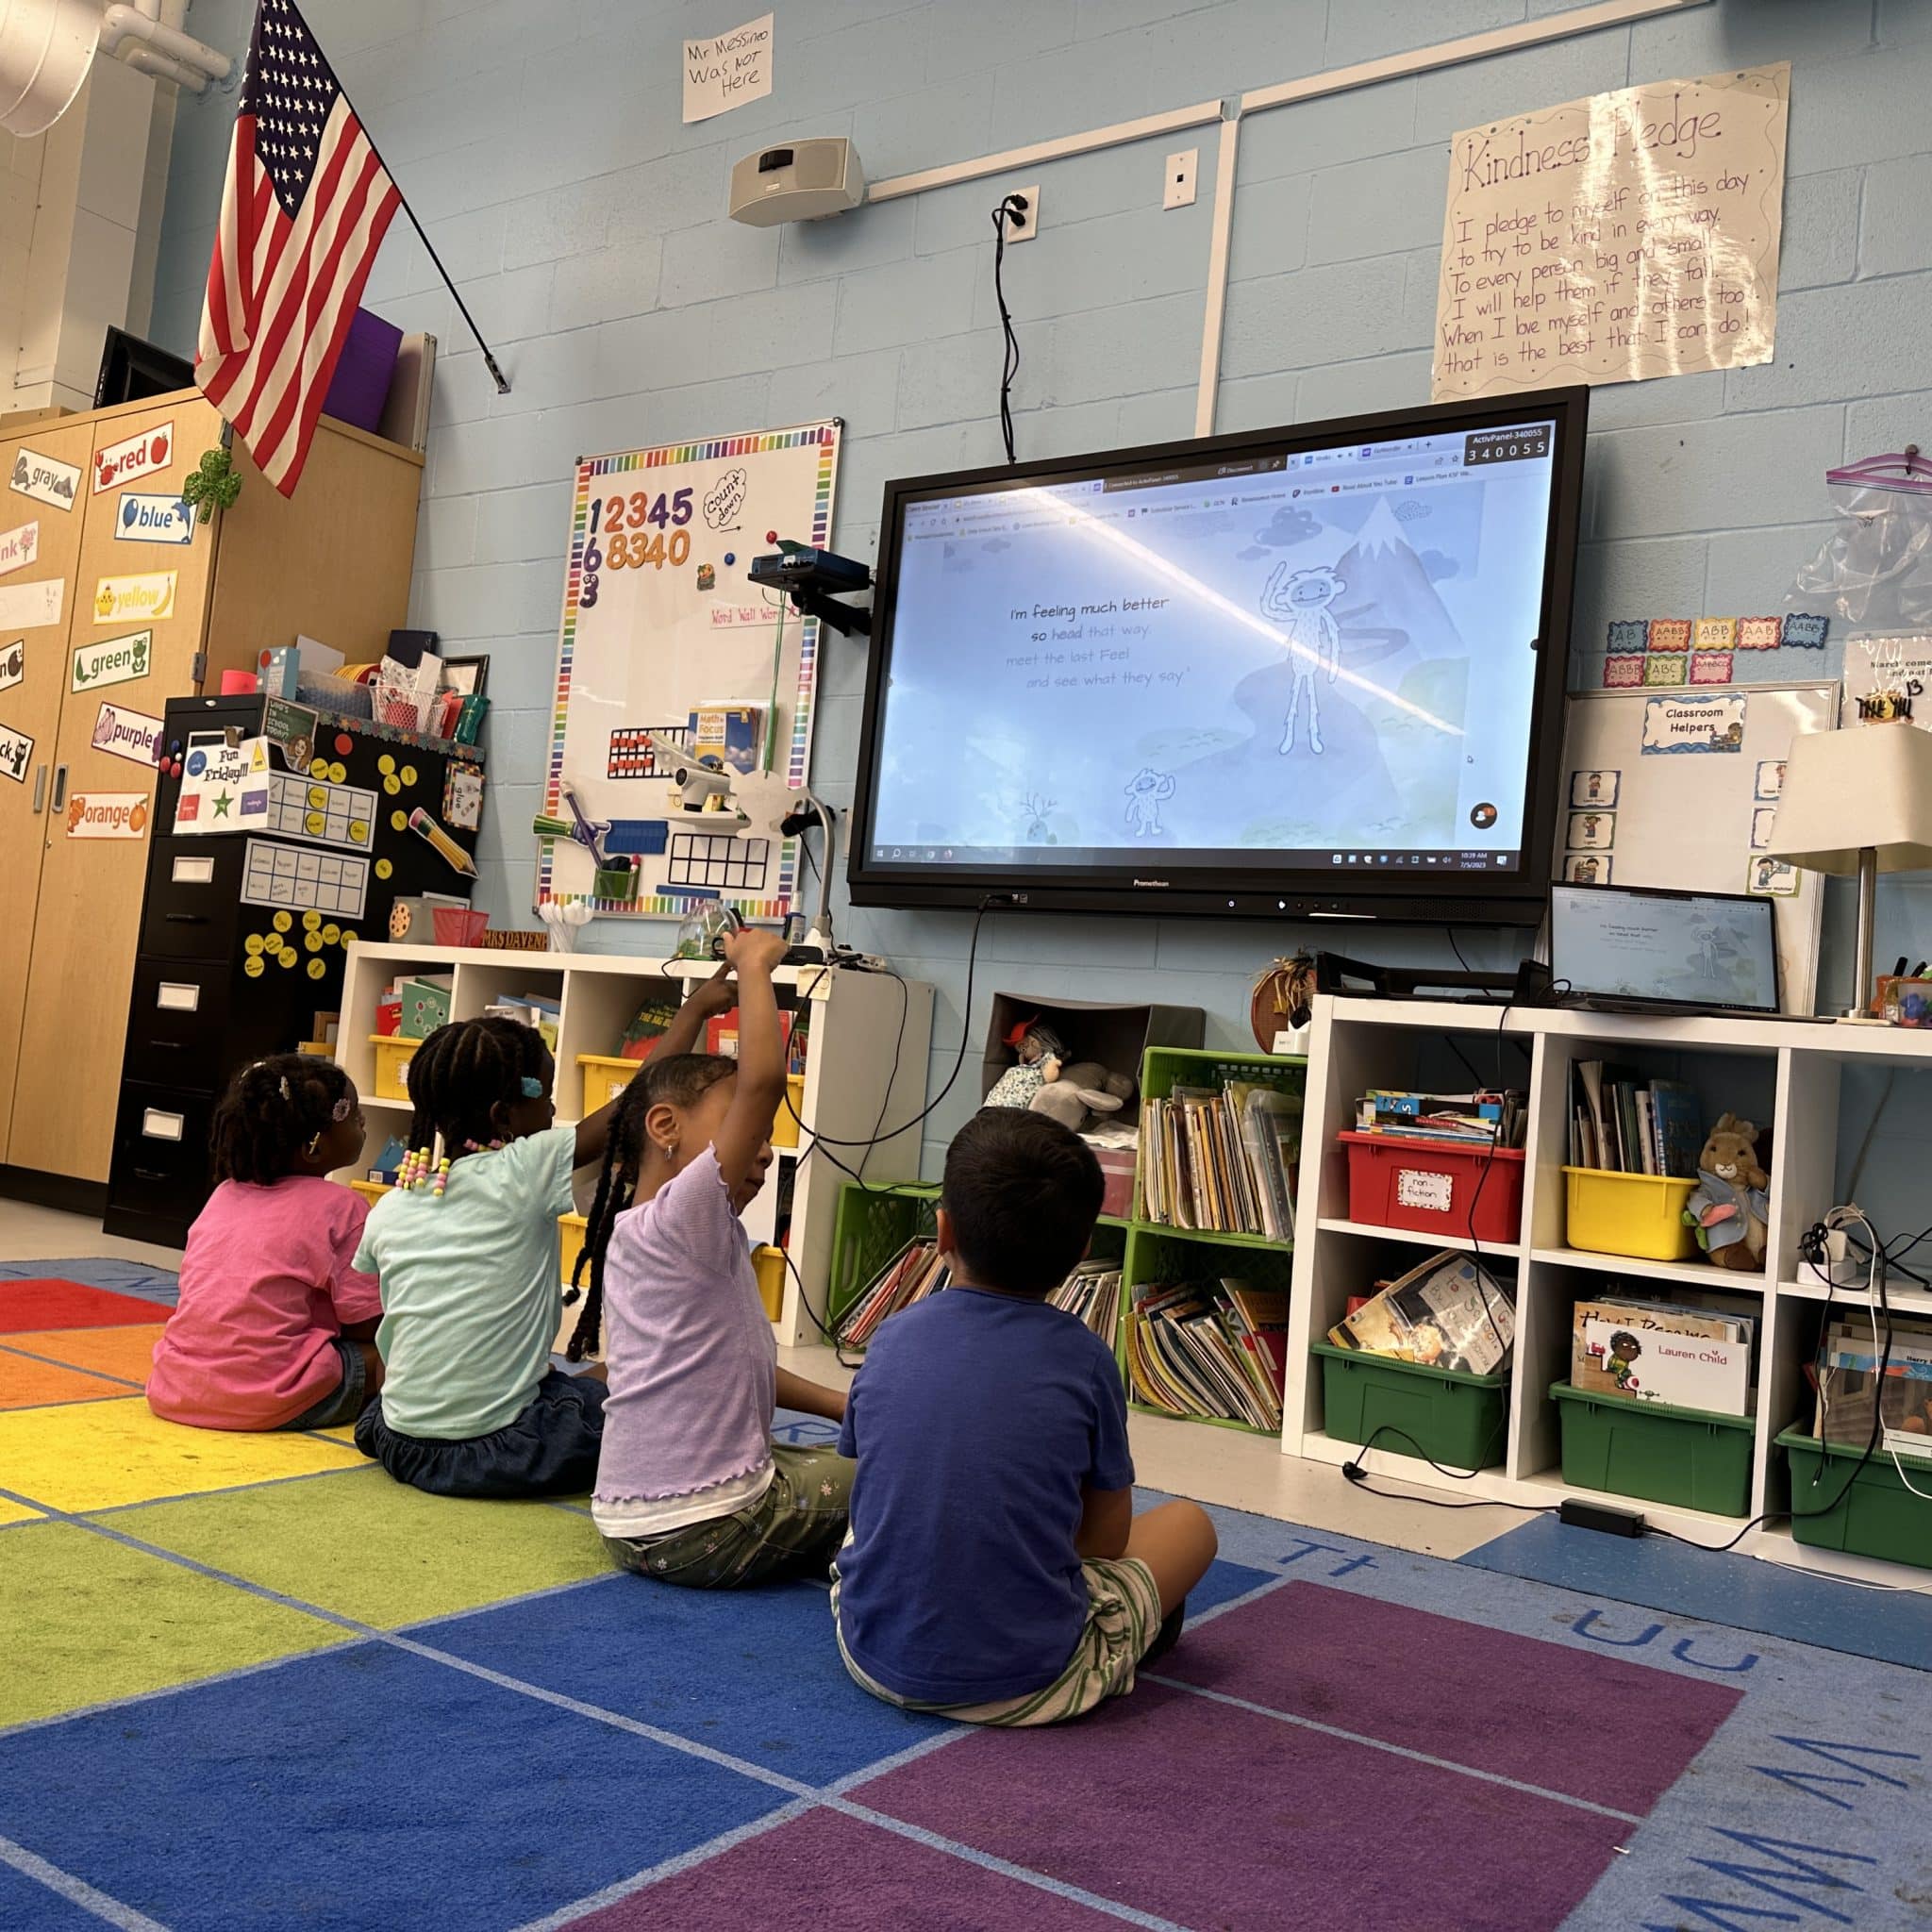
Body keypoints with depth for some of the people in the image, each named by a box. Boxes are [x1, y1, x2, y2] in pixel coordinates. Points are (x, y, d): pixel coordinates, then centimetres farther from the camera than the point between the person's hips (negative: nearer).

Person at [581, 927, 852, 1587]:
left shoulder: (629, 1231, 11)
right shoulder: (689, 1217, -18)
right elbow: (763, 1078, -31)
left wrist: (842, 1406, 13)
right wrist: (754, 964, -17)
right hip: (706, 1532, -9)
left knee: (831, 1459, 27)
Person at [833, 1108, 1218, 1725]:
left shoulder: (892, 1338, -2)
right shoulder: (1083, 1358, -10)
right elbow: (1107, 1538, 0)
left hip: (873, 1657, 3)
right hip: (1024, 1685, -2)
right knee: (1189, 1520, 17)